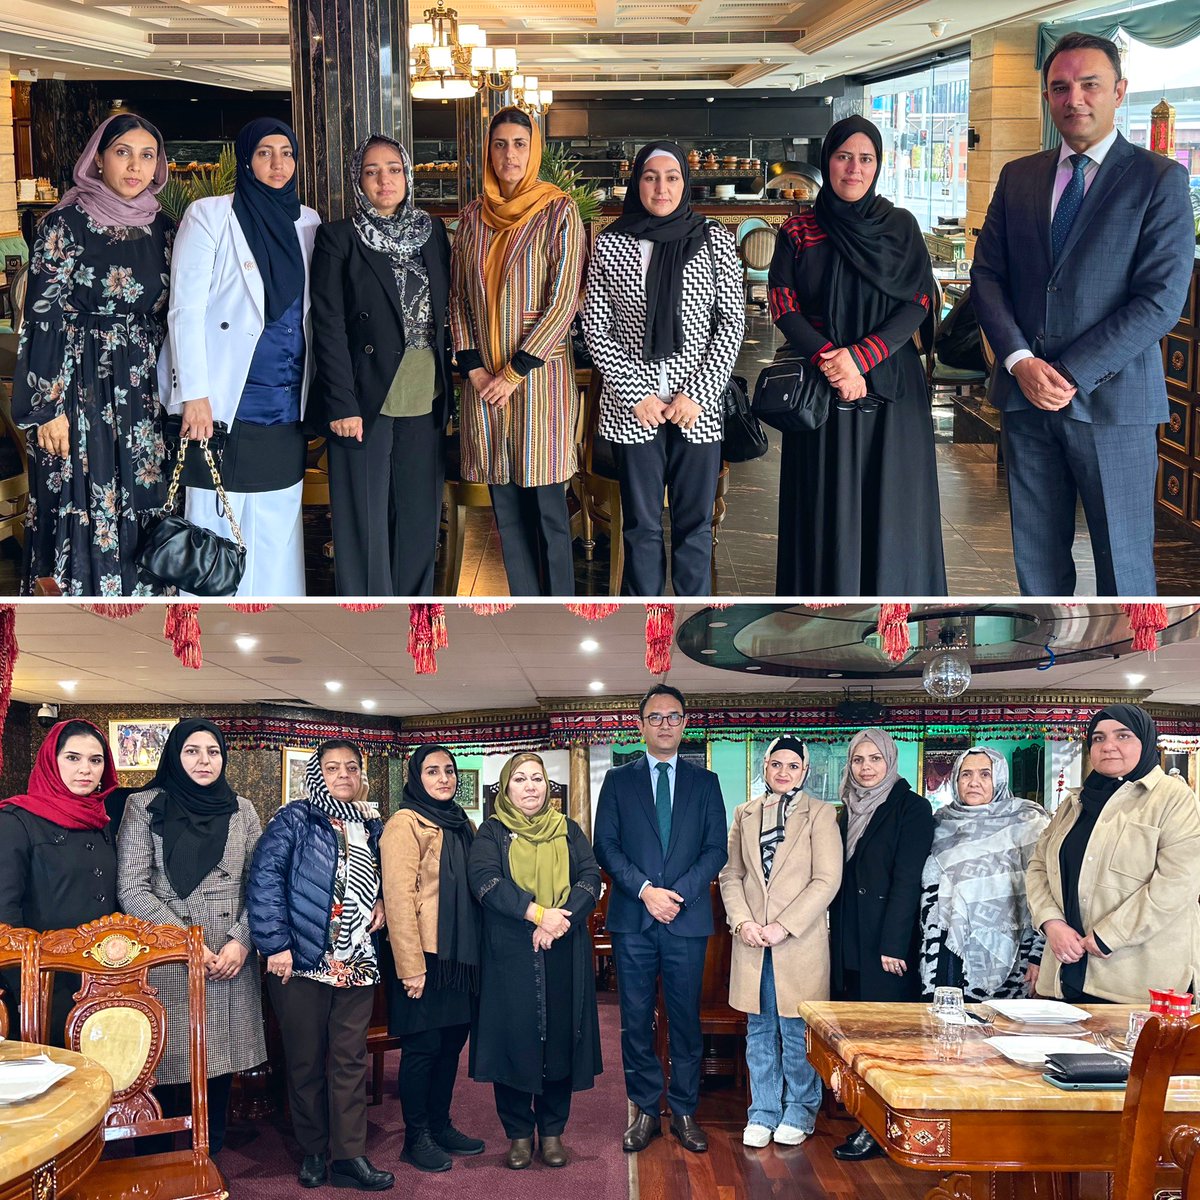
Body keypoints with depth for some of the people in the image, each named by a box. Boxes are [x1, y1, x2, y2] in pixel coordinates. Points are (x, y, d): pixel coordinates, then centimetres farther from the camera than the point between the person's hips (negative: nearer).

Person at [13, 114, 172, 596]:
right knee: (84, 514, -4)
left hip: (146, 392, 5)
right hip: (82, 392, -5)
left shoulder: (163, 228, 9)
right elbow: (43, 317, -8)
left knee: (144, 512, 6)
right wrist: (48, 407, -13)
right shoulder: (67, 224, -6)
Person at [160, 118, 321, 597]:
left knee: (278, 526, 7)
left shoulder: (307, 223, 12)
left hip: (286, 406, 5)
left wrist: (315, 395, 9)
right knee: (220, 525, -3)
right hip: (226, 402, -5)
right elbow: (185, 310, -7)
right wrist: (195, 395, -15)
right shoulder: (210, 215, -2)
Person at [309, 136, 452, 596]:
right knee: (365, 520, -1)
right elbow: (328, 326, -7)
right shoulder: (338, 238, -3)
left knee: (418, 517, 7)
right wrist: (342, 403, -14)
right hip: (366, 402, -4)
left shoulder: (432, 231, 11)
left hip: (425, 402, 4)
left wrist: (448, 385, 9)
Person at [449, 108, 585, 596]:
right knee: (506, 507, 7)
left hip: (540, 373, -4)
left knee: (547, 507, -1)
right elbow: (458, 297, 11)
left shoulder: (559, 212, -4)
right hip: (484, 378, 4)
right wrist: (472, 367, -2)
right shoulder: (473, 216, 9)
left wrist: (515, 372, -11)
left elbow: (563, 300, -9)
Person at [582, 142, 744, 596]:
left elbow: (732, 323, 1)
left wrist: (697, 394, -8)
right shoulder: (610, 243, 2)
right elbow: (596, 328, 2)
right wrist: (636, 395, -7)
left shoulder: (716, 242, 2)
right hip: (633, 407, 0)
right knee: (642, 526, 7)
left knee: (695, 524, 7)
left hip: (698, 406, 0)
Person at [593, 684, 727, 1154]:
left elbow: (716, 848, 3)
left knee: (686, 1019, 3)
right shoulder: (618, 780, 8)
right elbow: (605, 846, 1)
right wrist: (644, 890, -12)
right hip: (632, 920, 0)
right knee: (636, 1020, 3)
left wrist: (678, 893, -11)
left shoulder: (705, 782, 10)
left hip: (687, 919, 0)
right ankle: (645, 1111, 12)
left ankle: (684, 1112, 12)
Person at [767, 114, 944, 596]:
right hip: (819, 388, 0)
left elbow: (917, 304, -2)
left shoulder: (901, 227, 5)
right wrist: (830, 361, -17)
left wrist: (860, 357, -15)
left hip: (891, 387, 0)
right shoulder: (798, 232, 5)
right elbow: (783, 306, -2)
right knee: (828, 506, 0)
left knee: (889, 504, 1)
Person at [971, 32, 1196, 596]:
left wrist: (1072, 374, -15)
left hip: (1111, 399, -4)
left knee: (1123, 558, 2)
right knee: (1035, 552, 11)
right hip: (1026, 400, 4)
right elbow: (987, 275, 7)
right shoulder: (1018, 177, 12)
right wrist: (1020, 361, -10)